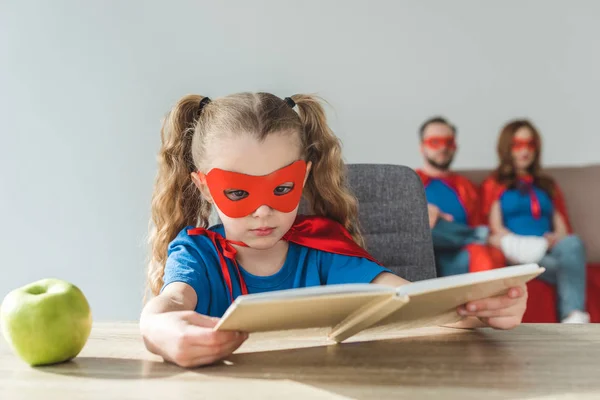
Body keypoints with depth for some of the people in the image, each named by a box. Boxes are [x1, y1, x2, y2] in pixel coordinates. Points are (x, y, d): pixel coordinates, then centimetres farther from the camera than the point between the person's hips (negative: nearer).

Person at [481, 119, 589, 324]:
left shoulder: (548, 185, 30)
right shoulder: (494, 184, 18)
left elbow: (562, 229, 18)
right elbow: (496, 227, 3)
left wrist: (555, 238, -9)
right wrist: (522, 244, -18)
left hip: (549, 250, 3)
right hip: (518, 255, -2)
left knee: (573, 243, -37)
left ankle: (573, 319, -53)